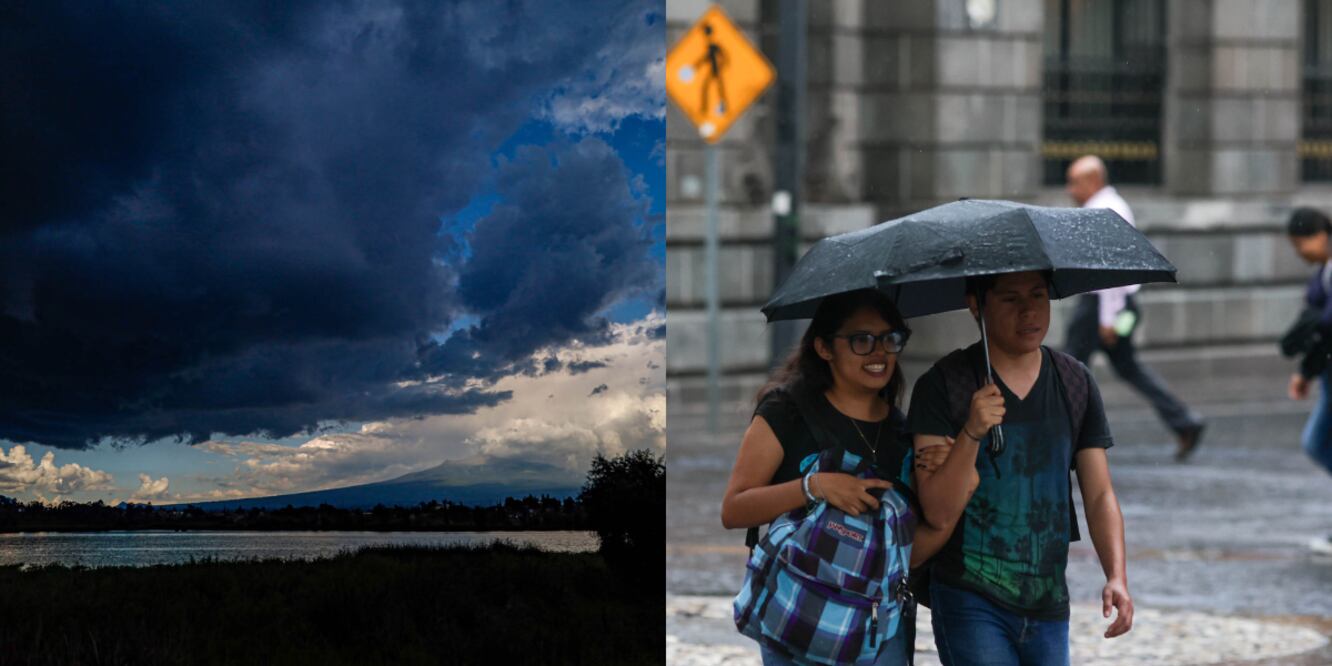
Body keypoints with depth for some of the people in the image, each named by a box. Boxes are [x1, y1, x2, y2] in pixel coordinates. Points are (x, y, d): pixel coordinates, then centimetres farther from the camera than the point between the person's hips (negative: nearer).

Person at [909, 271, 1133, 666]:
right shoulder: (942, 385, -7)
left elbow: (1099, 495, 6)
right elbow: (938, 513, -12)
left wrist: (1116, 576, -10)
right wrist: (972, 432, -26)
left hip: (1048, 606, 5)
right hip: (971, 602, -5)